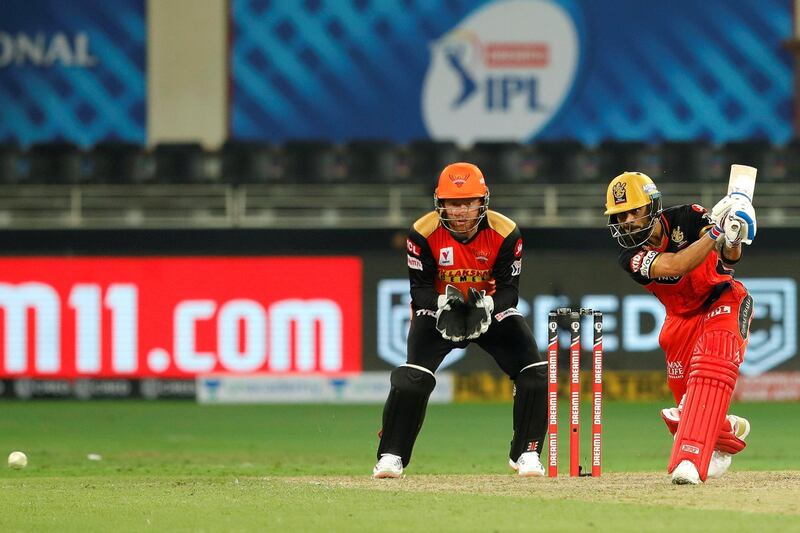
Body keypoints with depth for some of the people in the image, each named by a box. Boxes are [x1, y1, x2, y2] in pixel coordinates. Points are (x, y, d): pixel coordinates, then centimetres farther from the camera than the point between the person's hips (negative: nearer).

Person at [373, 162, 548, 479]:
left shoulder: (505, 233, -20)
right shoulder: (424, 233, -21)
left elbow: (509, 288, -15)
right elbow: (420, 289, -16)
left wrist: (487, 305, -36)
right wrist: (444, 301, -38)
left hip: (491, 309, 2)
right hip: (438, 309, -2)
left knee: (535, 374, -15)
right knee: (412, 378, -24)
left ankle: (525, 453, 1)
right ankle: (391, 456, -12)